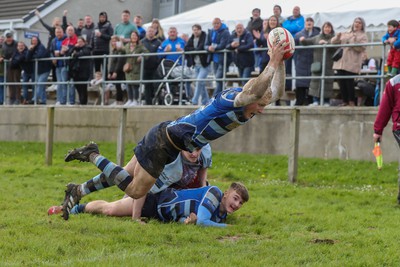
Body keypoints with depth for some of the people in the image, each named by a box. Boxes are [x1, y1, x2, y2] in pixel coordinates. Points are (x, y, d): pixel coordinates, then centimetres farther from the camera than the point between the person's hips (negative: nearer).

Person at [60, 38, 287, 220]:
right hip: (164, 141, -9)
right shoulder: (231, 98, -24)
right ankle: (93, 156, 5)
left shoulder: (245, 109, 2)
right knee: (136, 191, -5)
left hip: (171, 145, 9)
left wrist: (280, 62, -1)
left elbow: (277, 92, 12)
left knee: (130, 183, 13)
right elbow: (254, 91, -45)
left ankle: (77, 192, 19)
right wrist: (273, 62, -38)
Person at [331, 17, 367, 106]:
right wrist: (337, 37, -1)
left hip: (351, 64, -5)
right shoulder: (345, 34, 24)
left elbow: (361, 48, -6)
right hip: (341, 62, 5)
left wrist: (352, 43, -18)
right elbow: (333, 42, 19)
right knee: (341, 82, 0)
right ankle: (345, 101, 7)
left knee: (349, 81, -12)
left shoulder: (363, 36, 10)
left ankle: (351, 102, -3)